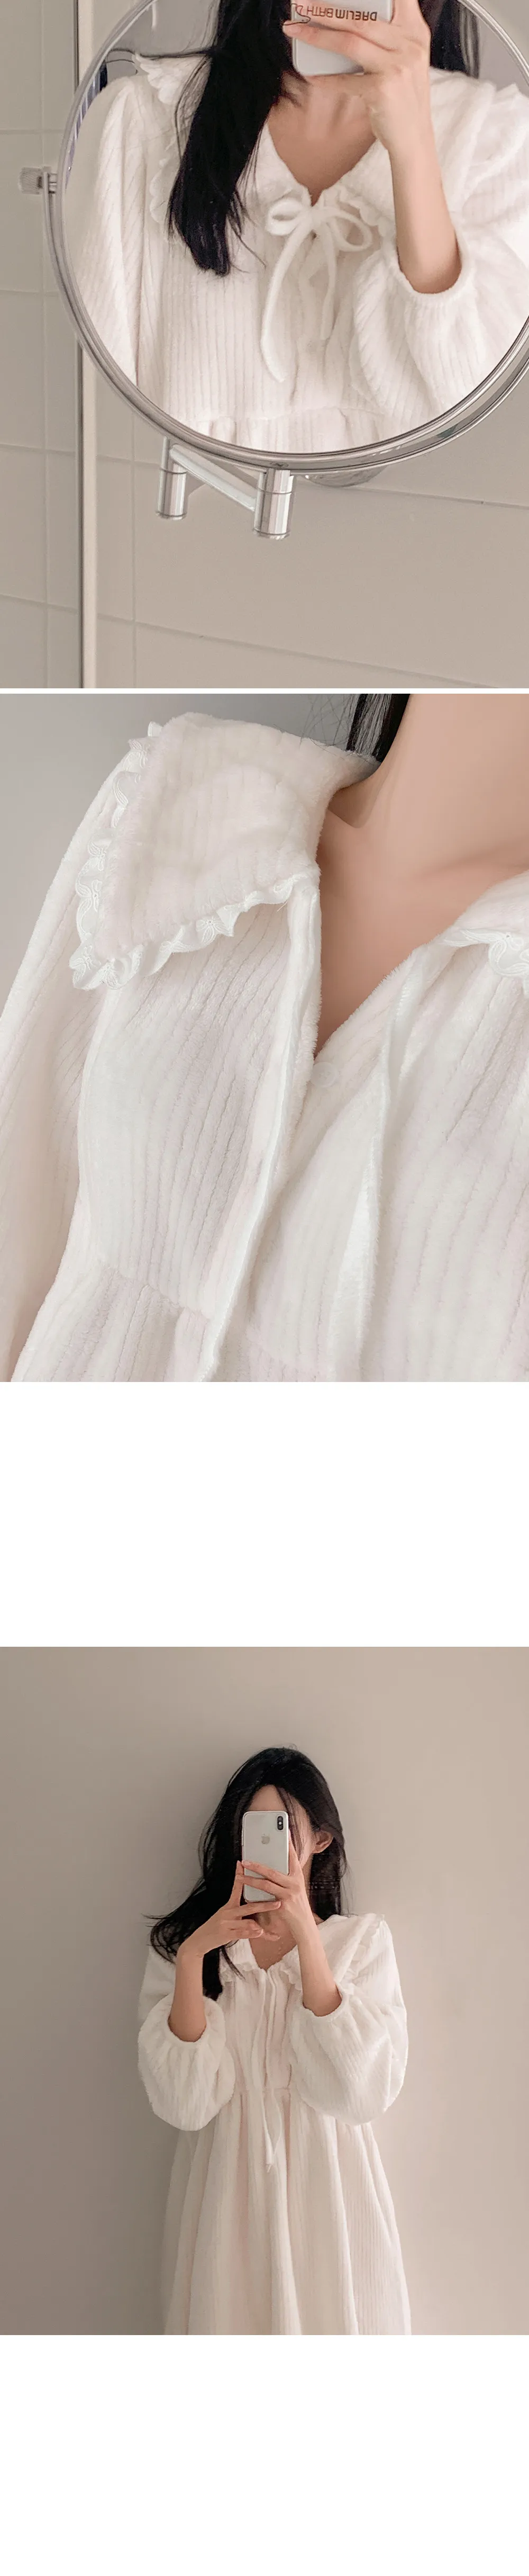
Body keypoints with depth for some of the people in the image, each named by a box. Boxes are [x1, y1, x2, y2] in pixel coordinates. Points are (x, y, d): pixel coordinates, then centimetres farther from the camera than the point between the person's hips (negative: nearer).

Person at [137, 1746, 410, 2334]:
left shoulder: (363, 1940, -2)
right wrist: (193, 1957, -22)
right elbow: (186, 2102, -12)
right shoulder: (180, 1944, -1)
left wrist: (306, 1936, -22)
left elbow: (358, 2093, -16)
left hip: (328, 2191, 0)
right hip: (226, 2196, 0)